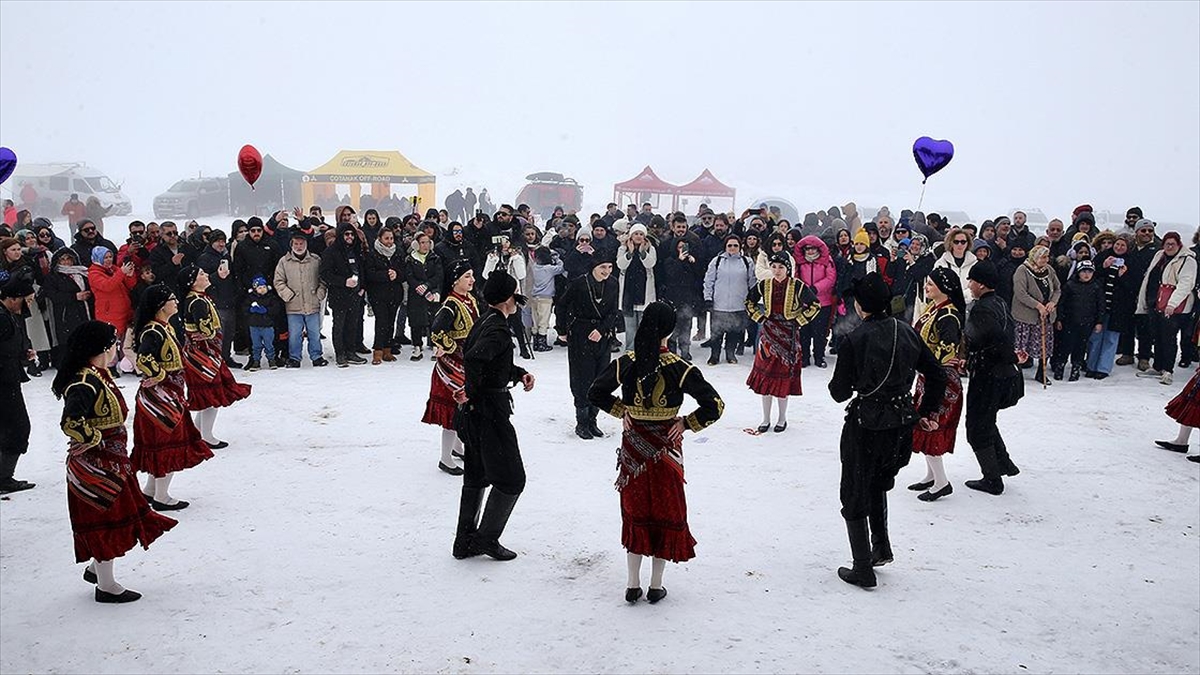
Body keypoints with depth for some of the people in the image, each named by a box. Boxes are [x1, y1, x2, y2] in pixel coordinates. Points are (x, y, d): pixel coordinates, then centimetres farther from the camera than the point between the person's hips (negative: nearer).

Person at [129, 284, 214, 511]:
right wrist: (158, 374, -21)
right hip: (159, 396, -10)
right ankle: (161, 497, 8)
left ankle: (150, 490, 29)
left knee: (161, 444, 18)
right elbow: (143, 359, -37)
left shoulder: (166, 328, 10)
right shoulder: (154, 332, -21)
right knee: (168, 444, -2)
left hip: (170, 395, 10)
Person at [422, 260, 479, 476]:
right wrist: (449, 347, -19)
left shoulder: (470, 300, 6)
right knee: (454, 407, -2)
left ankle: (458, 447, 38)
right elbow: (436, 331, -34)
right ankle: (446, 459, 9)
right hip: (452, 364, -9)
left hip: (469, 363, 9)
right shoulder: (451, 305, -23)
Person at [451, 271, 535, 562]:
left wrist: (520, 373, 10)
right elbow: (474, 358, -36)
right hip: (490, 411, -10)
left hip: (473, 413, 10)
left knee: (476, 476, 18)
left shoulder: (484, 321, 10)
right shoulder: (498, 330, -20)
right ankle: (487, 538, 9)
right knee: (511, 478, 3)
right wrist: (472, 391, -22)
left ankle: (465, 541, 25)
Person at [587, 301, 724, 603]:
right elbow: (715, 405, -17)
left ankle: (633, 585, 21)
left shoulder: (625, 363, -9)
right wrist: (686, 423, -6)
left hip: (633, 447, 2)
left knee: (634, 512, 16)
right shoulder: (679, 368, -16)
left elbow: (595, 394, 2)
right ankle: (656, 586, 20)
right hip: (666, 450, -2)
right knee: (666, 513, 13)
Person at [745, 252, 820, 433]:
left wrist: (799, 321, -5)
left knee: (784, 377, 1)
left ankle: (782, 419, 15)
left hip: (788, 335, -3)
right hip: (768, 333, 3)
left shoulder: (797, 286, -9)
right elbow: (749, 302, 17)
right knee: (765, 375, 5)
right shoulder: (764, 285, 1)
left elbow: (815, 305, -2)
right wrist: (759, 317, 6)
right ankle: (766, 419, 17)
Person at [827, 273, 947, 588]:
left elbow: (840, 392, -12)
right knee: (878, 483, 30)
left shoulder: (854, 340, -16)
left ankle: (863, 569, 14)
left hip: (865, 424, -5)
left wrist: (837, 382, 10)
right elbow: (937, 375, 5)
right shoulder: (907, 332, 0)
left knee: (855, 496, 10)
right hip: (901, 424, 5)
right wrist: (927, 411, 15)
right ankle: (881, 547, 27)